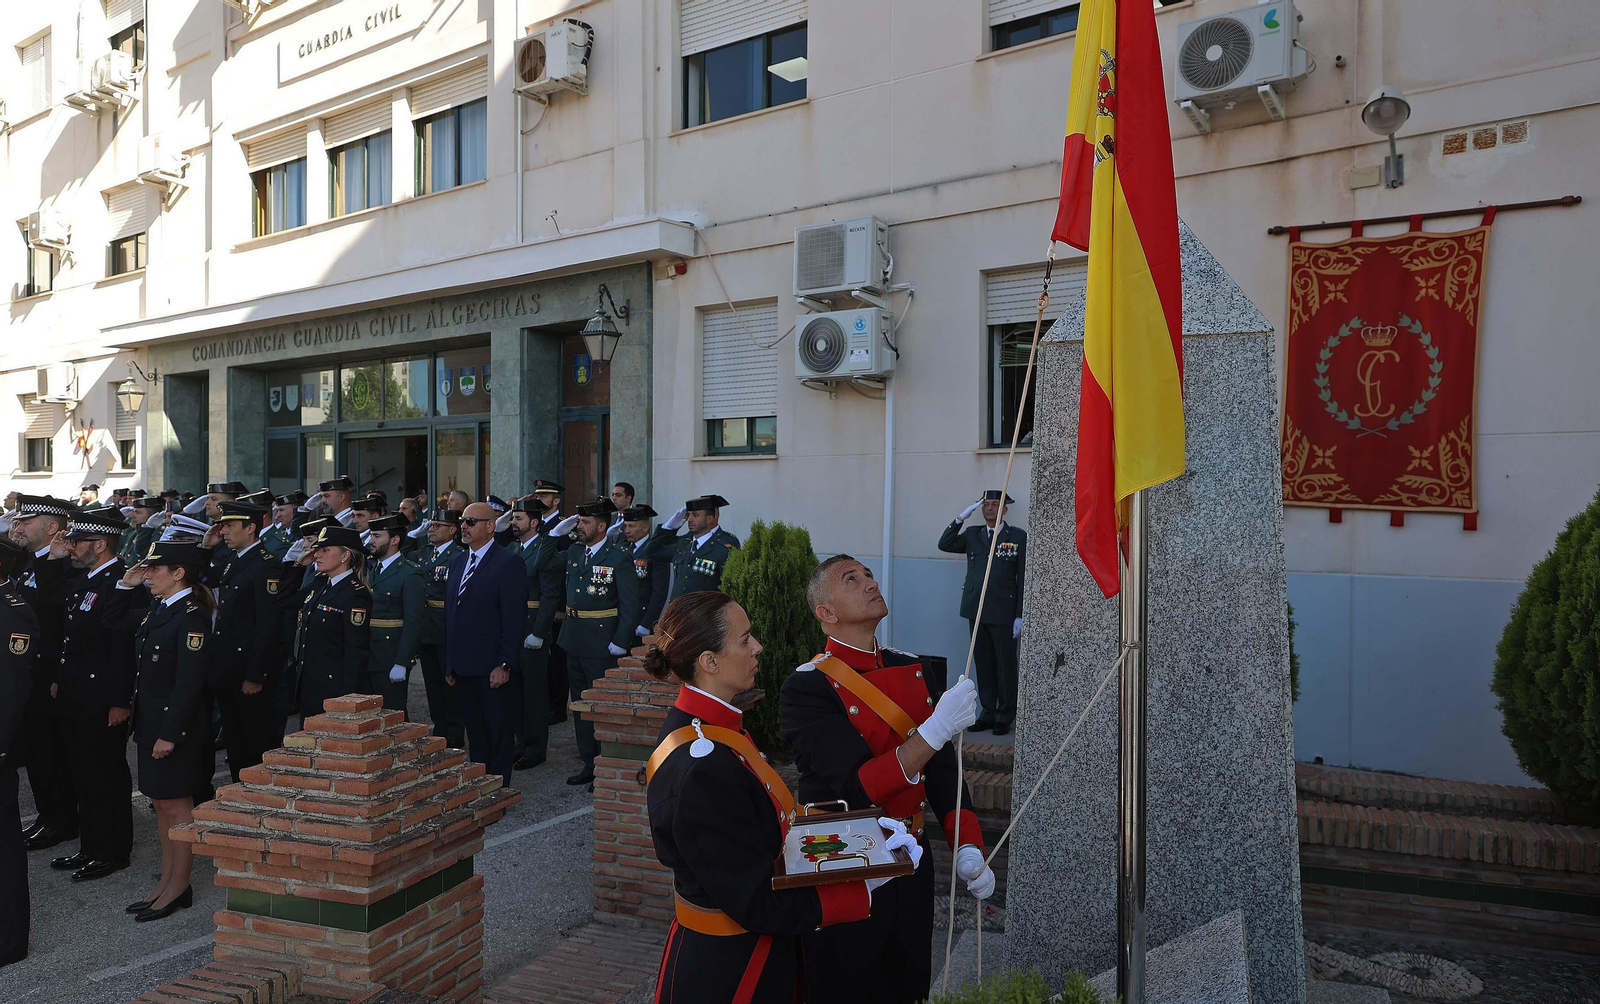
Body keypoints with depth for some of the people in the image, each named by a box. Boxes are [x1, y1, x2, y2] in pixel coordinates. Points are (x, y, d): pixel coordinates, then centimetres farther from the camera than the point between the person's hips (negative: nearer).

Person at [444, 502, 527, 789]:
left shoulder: (508, 564, -9)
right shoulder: (458, 562, 15)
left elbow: (514, 619, -14)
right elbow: (450, 615, 18)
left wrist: (504, 665, -18)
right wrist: (449, 664, 14)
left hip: (494, 668, -7)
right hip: (465, 668, 7)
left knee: (499, 734, 3)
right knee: (476, 735, 15)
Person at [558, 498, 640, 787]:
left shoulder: (619, 559, -12)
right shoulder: (574, 551, 8)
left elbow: (630, 605, -12)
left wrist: (620, 643, -15)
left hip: (601, 642, -7)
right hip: (574, 639, 7)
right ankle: (589, 764, 26)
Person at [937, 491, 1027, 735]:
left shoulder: (1018, 537, -1)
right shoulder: (972, 535, 12)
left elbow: (1023, 579, -3)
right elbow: (944, 544, 1)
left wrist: (1020, 616, -8)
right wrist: (961, 518, -6)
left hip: (1003, 613, -4)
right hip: (976, 611, 4)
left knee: (1005, 666, 2)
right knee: (983, 665, 10)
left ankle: (1005, 717, 13)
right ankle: (988, 713, 20)